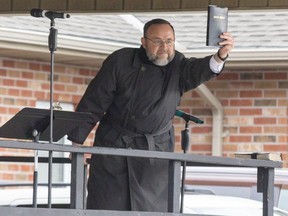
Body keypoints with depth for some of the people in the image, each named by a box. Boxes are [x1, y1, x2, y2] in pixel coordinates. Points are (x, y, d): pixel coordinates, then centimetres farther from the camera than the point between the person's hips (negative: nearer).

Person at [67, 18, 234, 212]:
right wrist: (77, 141, -5)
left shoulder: (178, 67, -2)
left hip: (155, 152, 1)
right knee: (105, 208, 0)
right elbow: (93, 102, -3)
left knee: (153, 210, -2)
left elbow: (199, 69, -25)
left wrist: (220, 57, -48)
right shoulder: (120, 61, -6)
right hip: (113, 144, -1)